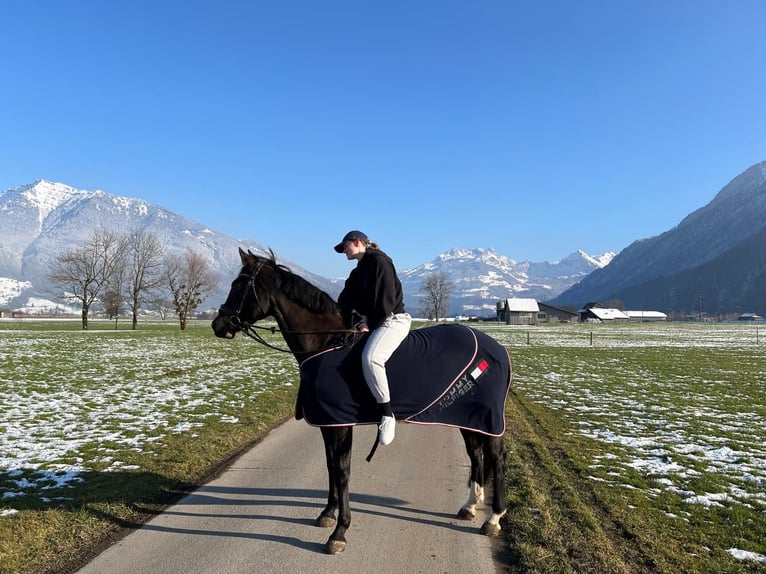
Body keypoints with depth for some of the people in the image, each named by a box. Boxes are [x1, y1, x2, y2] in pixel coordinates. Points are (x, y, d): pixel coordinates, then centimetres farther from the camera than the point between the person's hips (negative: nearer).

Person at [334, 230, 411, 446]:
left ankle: (387, 413, -26)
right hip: (374, 322, 11)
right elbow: (346, 301, 15)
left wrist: (370, 324, -14)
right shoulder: (358, 272, 20)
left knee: (370, 358, -35)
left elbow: (385, 298, -17)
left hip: (393, 320, -11)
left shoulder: (378, 260, -8)